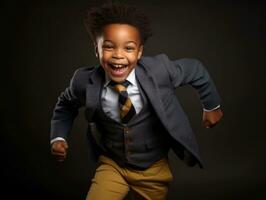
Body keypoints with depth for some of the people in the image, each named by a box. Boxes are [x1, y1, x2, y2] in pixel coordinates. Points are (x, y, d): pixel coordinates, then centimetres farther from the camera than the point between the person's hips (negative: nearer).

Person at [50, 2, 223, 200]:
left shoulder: (159, 70, -24)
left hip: (154, 168, 1)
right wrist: (58, 137, -8)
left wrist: (212, 106, 8)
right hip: (112, 166, 0)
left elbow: (196, 70, -4)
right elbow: (66, 104, 4)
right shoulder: (85, 81, -20)